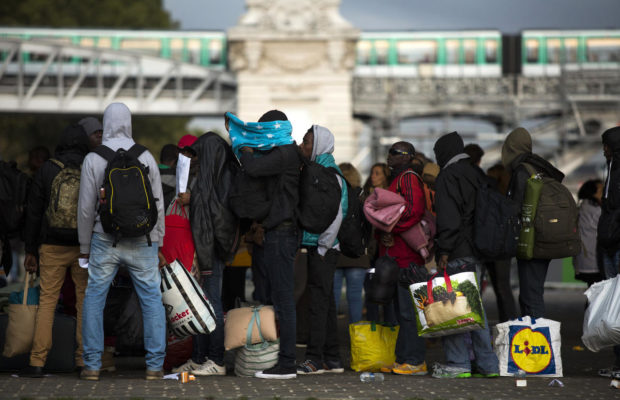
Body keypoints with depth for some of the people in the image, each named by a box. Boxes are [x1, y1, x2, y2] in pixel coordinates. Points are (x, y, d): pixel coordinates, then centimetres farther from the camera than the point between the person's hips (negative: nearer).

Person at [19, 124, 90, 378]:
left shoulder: (46, 170, 1)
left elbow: (34, 212, 2)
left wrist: (30, 250, 8)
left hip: (52, 247, 0)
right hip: (84, 247, 0)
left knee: (47, 300, 3)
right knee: (85, 301, 8)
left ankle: (37, 362, -2)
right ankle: (83, 360, 5)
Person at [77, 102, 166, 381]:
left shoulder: (93, 159, -2)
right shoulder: (146, 157, 2)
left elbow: (86, 207, -1)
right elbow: (158, 206, 5)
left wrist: (84, 246, 9)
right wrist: (157, 244, 14)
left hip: (105, 241, -1)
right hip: (142, 242, 1)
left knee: (94, 299, 7)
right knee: (152, 300, 6)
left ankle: (92, 365, 4)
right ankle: (154, 365, 2)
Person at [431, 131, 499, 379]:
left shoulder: (448, 176, -8)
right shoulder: (478, 175, 17)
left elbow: (448, 218, -17)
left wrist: (444, 251, -17)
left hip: (457, 254, -8)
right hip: (478, 251, 8)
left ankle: (458, 363, -5)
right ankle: (487, 363, 12)